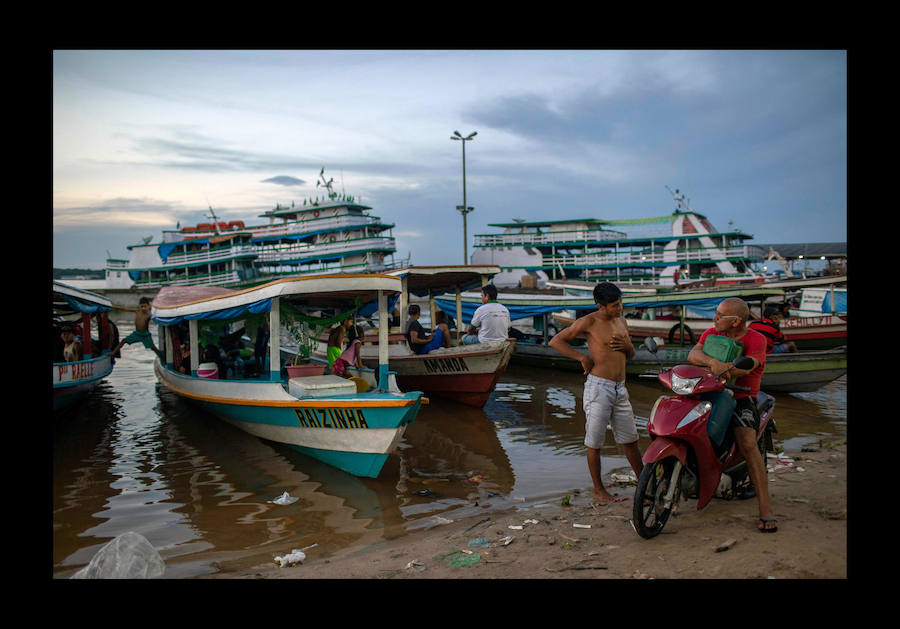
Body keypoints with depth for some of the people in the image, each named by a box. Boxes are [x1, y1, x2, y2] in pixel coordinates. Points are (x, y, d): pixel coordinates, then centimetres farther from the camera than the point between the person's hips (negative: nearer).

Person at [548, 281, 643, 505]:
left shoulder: (621, 321, 13)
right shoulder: (588, 322, -7)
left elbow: (630, 356, 23)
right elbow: (556, 341, -6)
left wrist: (628, 346, -1)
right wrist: (583, 357, -13)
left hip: (620, 388, 6)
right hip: (598, 387, -6)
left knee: (630, 439, 15)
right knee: (595, 442, 3)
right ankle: (598, 489, 16)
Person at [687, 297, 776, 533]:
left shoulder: (756, 339, -4)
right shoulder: (711, 334, 7)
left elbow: (747, 367, -23)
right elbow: (693, 354, -13)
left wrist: (723, 370, -40)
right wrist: (713, 361, -34)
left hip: (741, 398, -4)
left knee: (747, 445, -26)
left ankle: (765, 508, -21)